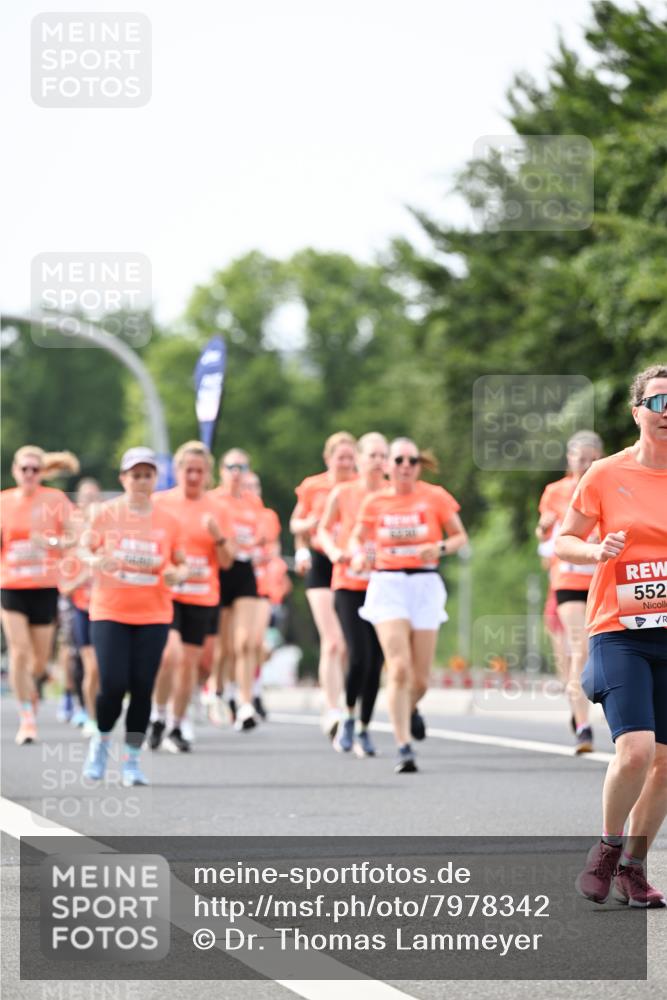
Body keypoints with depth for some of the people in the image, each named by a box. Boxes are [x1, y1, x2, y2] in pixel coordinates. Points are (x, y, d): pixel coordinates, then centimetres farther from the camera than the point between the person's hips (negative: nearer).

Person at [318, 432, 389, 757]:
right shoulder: (342, 494, 1)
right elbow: (324, 529, 14)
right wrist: (334, 551, -5)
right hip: (349, 585, -1)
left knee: (376, 661, 2)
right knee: (358, 657, -14)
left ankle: (364, 729, 16)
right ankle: (348, 717, 10)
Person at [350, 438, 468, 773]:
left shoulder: (435, 497, 1)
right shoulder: (375, 502, 5)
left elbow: (460, 537, 7)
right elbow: (357, 536, 17)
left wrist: (440, 548, -13)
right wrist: (358, 554, -5)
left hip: (425, 584, 1)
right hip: (387, 583, -1)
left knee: (420, 679, 3)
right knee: (399, 668, -17)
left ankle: (407, 712, 37)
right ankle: (404, 747, -16)